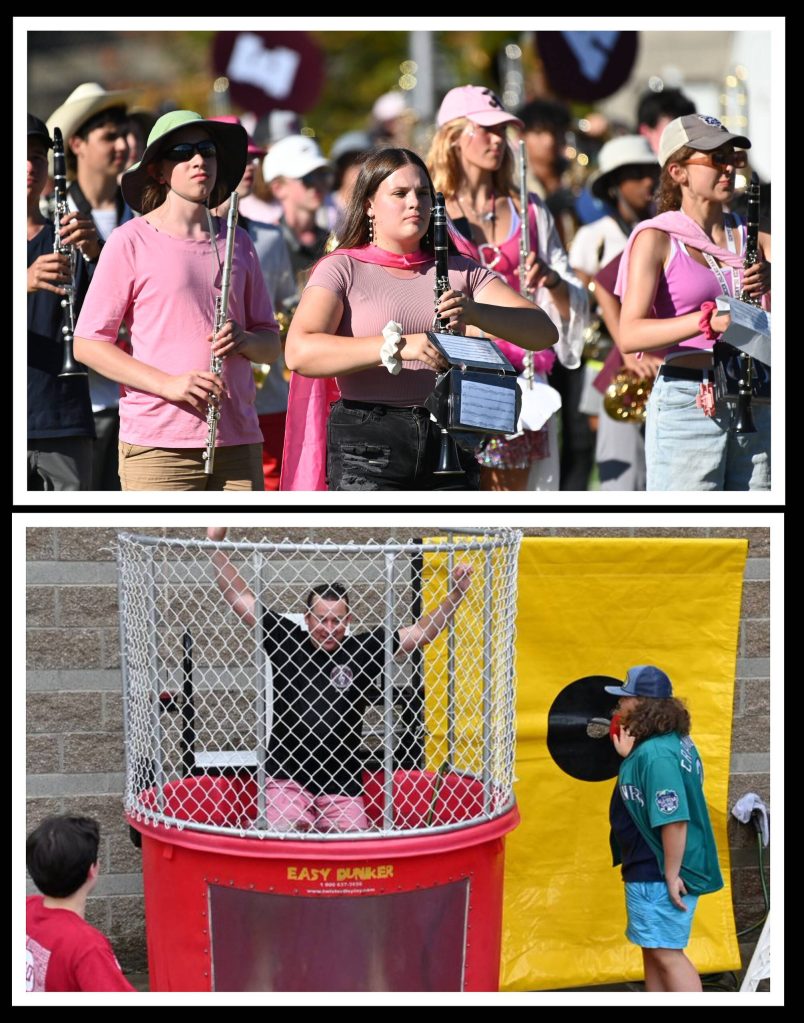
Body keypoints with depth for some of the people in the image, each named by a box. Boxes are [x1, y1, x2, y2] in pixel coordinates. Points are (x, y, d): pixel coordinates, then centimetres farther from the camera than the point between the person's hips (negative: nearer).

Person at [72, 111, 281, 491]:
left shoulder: (237, 244, 16)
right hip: (157, 445, -5)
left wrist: (244, 340, -5)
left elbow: (271, 345, 20)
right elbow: (87, 344, -3)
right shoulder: (131, 242, 0)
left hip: (238, 441, 5)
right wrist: (168, 384, -14)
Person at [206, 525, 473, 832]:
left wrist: (456, 594, -1)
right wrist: (217, 545, 1)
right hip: (287, 776, -1)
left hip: (341, 784, 1)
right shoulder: (284, 639, 2)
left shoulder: (363, 650, 3)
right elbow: (240, 597, 6)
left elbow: (421, 632, 8)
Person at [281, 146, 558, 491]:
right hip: (367, 449, -4)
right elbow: (299, 353, -15)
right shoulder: (342, 269, 2)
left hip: (447, 441, 4)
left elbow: (544, 332, 3)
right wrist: (397, 346, -26)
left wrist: (476, 313, -17)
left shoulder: (459, 271, 13)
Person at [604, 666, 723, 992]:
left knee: (665, 952, -5)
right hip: (651, 873, 10)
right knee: (653, 951, 18)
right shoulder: (675, 741, 6)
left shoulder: (656, 754, -25)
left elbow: (674, 820, -28)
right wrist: (629, 756, 13)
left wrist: (671, 876, -23)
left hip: (658, 876, -10)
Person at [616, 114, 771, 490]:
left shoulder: (750, 235, 13)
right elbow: (629, 335, -15)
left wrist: (769, 277, -20)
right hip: (687, 404, -5)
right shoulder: (657, 238, -2)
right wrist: (709, 321, -29)